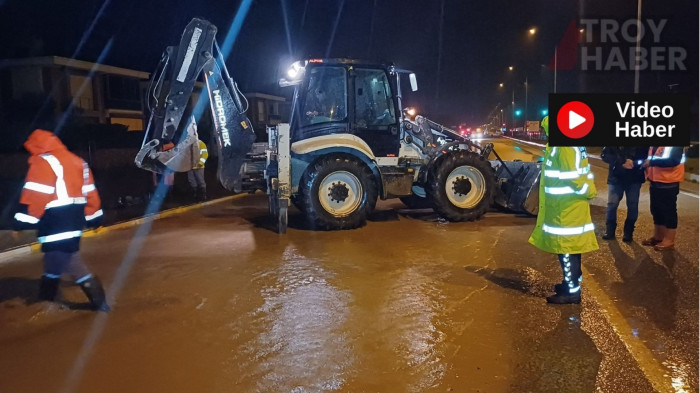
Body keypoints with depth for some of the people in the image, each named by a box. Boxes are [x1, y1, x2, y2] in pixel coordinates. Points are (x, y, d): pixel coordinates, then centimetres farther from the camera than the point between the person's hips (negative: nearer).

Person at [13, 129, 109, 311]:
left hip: (56, 223, -9)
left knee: (66, 260, -7)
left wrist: (23, 221, -14)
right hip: (74, 218, 9)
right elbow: (89, 191, 15)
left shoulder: (42, 162, -9)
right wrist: (93, 216, 20)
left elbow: (35, 195, -17)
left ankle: (98, 299, -9)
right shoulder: (77, 161, 14)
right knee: (54, 259, 20)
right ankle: (46, 300, 31)